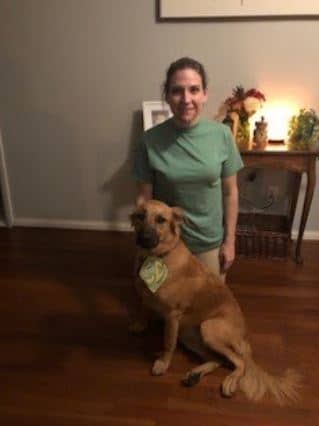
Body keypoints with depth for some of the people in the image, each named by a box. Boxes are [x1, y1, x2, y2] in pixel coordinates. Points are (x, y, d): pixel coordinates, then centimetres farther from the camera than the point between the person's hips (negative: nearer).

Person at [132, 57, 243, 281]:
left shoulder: (222, 134, -13)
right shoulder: (150, 141, -16)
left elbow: (230, 192, -4)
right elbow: (144, 197, -8)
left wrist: (229, 240, -2)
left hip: (211, 242, 1)